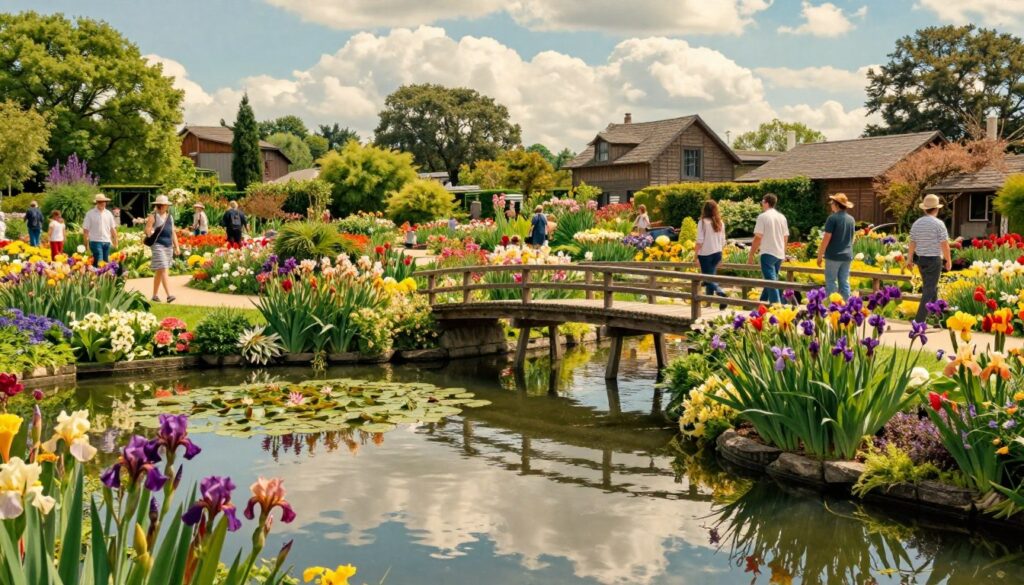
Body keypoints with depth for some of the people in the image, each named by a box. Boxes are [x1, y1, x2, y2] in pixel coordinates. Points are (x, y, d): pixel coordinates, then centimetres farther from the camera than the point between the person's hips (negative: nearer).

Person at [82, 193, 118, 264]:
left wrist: (115, 241, 10)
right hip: (95, 241, -4)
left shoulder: (108, 213, 10)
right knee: (99, 262, -12)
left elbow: (113, 229, 14)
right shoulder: (90, 214, -2)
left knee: (106, 262, 7)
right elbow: (85, 230, -3)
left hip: (107, 242, 4)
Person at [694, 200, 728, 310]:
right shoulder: (720, 223, 4)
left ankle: (721, 293, -23)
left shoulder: (703, 222, -12)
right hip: (717, 253, 5)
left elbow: (699, 241, -14)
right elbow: (723, 241, 9)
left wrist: (695, 254, -7)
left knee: (708, 278, 0)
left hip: (705, 254, -5)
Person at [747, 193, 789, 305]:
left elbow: (758, 237, -12)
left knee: (771, 280, -7)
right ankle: (763, 302, 27)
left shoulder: (763, 217, -10)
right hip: (779, 254, 7)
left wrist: (751, 255, -6)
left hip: (768, 253, -7)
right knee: (771, 280, 17)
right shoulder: (782, 217, 10)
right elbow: (786, 237, 15)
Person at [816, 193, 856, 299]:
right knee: (844, 283, 8)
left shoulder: (833, 218, -11)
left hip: (833, 255, -6)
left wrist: (820, 255, -6)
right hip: (847, 255, 6)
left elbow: (826, 238, -12)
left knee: (831, 282, -1)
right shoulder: (851, 219, 8)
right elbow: (851, 239, 16)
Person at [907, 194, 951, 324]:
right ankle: (919, 319, -11)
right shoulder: (938, 223, -12)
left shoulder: (916, 223, 4)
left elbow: (912, 243, 6)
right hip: (934, 260, -6)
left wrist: (909, 259, 14)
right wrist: (948, 260, -2)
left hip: (920, 259, 6)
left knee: (928, 286, 23)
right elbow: (944, 245, -13)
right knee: (929, 290, -4)